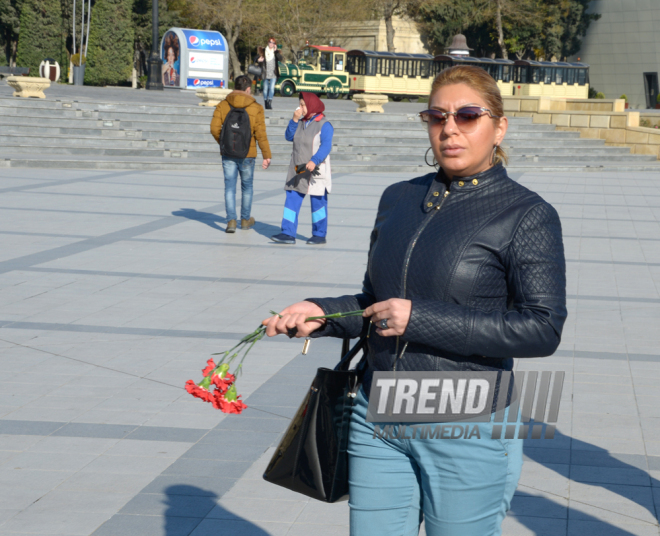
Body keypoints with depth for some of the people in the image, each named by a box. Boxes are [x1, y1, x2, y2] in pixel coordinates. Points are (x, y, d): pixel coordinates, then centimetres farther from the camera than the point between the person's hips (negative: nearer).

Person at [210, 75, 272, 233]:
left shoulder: (222, 106, -2)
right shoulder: (256, 108, -6)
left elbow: (215, 128, -7)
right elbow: (260, 134, -9)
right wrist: (266, 156, -4)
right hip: (247, 154, -1)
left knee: (230, 187, 4)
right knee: (247, 186, 16)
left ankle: (231, 220, -9)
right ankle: (245, 219, 27)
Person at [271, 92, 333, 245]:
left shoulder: (324, 125, -10)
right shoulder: (301, 122, 12)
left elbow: (326, 146, -19)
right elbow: (289, 137, 5)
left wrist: (314, 161, -31)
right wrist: (294, 120, -6)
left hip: (316, 171, -7)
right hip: (298, 170, 7)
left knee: (317, 203, 2)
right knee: (291, 200, 1)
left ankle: (320, 235, 12)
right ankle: (288, 234, 2)